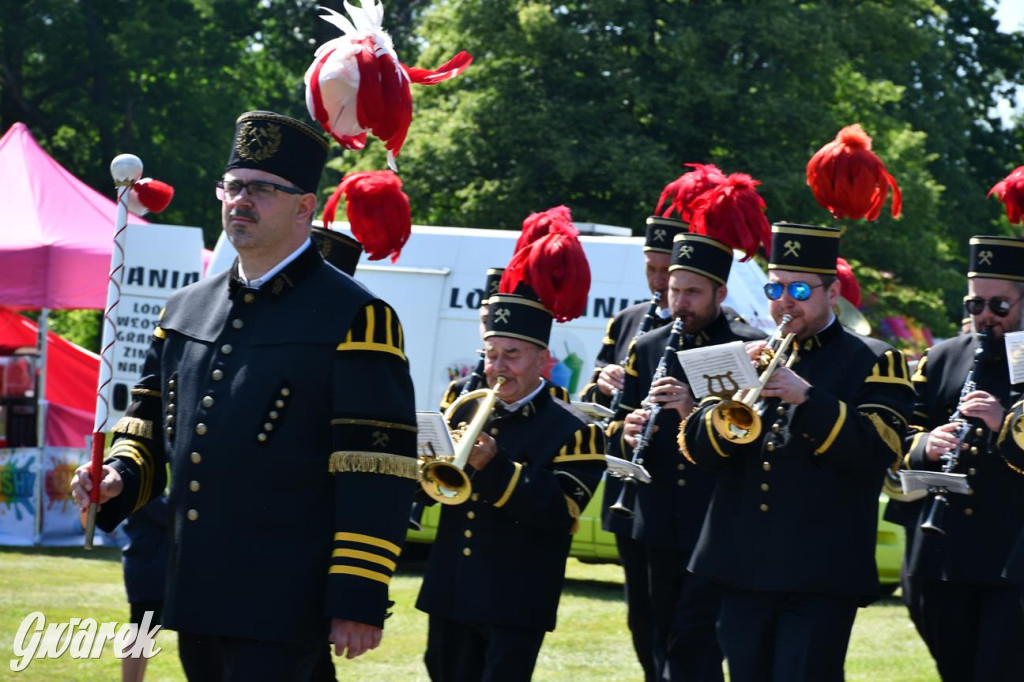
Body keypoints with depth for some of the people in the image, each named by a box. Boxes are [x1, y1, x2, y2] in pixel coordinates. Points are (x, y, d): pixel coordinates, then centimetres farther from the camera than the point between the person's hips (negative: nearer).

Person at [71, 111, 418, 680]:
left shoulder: (354, 318, -7)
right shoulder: (187, 309, 14)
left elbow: (377, 473, -12)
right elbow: (149, 420, 22)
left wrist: (360, 601, -16)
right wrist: (120, 478, -1)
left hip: (281, 607, -7)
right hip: (195, 596, 7)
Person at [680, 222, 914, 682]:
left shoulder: (874, 363, 3)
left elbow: (880, 450, -12)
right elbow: (696, 449, 8)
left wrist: (806, 397, -21)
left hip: (820, 575, -5)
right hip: (744, 570, 5)